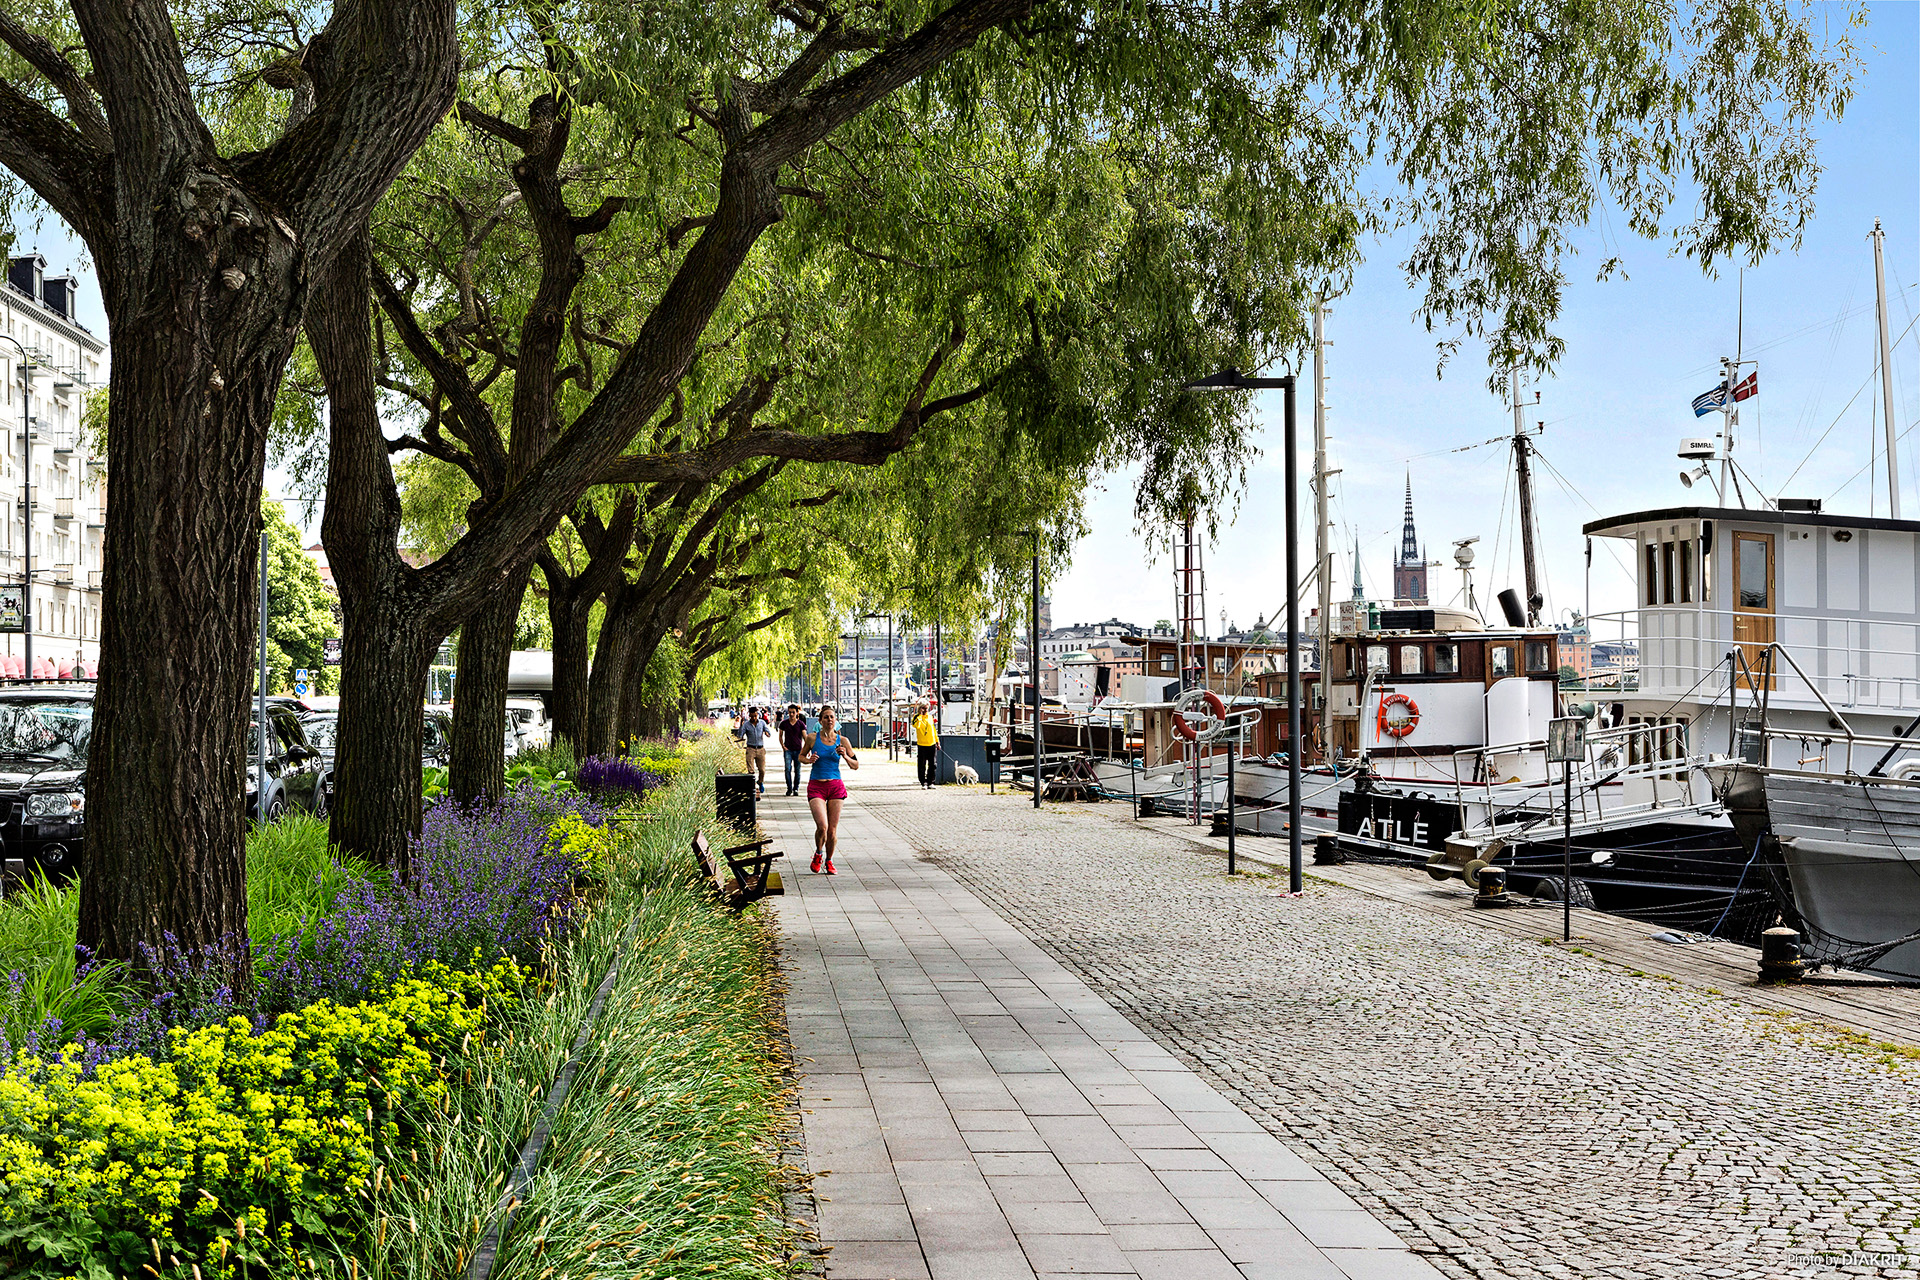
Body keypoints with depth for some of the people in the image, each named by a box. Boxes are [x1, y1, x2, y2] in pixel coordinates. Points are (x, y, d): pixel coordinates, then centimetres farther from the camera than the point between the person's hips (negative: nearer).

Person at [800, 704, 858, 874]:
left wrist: (845, 756, -11)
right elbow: (801, 757, 14)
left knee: (832, 829, 3)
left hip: (836, 786, 2)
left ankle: (829, 860, 25)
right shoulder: (812, 738, 0)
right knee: (822, 826, -17)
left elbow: (856, 765, 8)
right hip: (816, 787, -2)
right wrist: (809, 760, -7)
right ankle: (818, 853, 13)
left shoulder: (842, 741, 3)